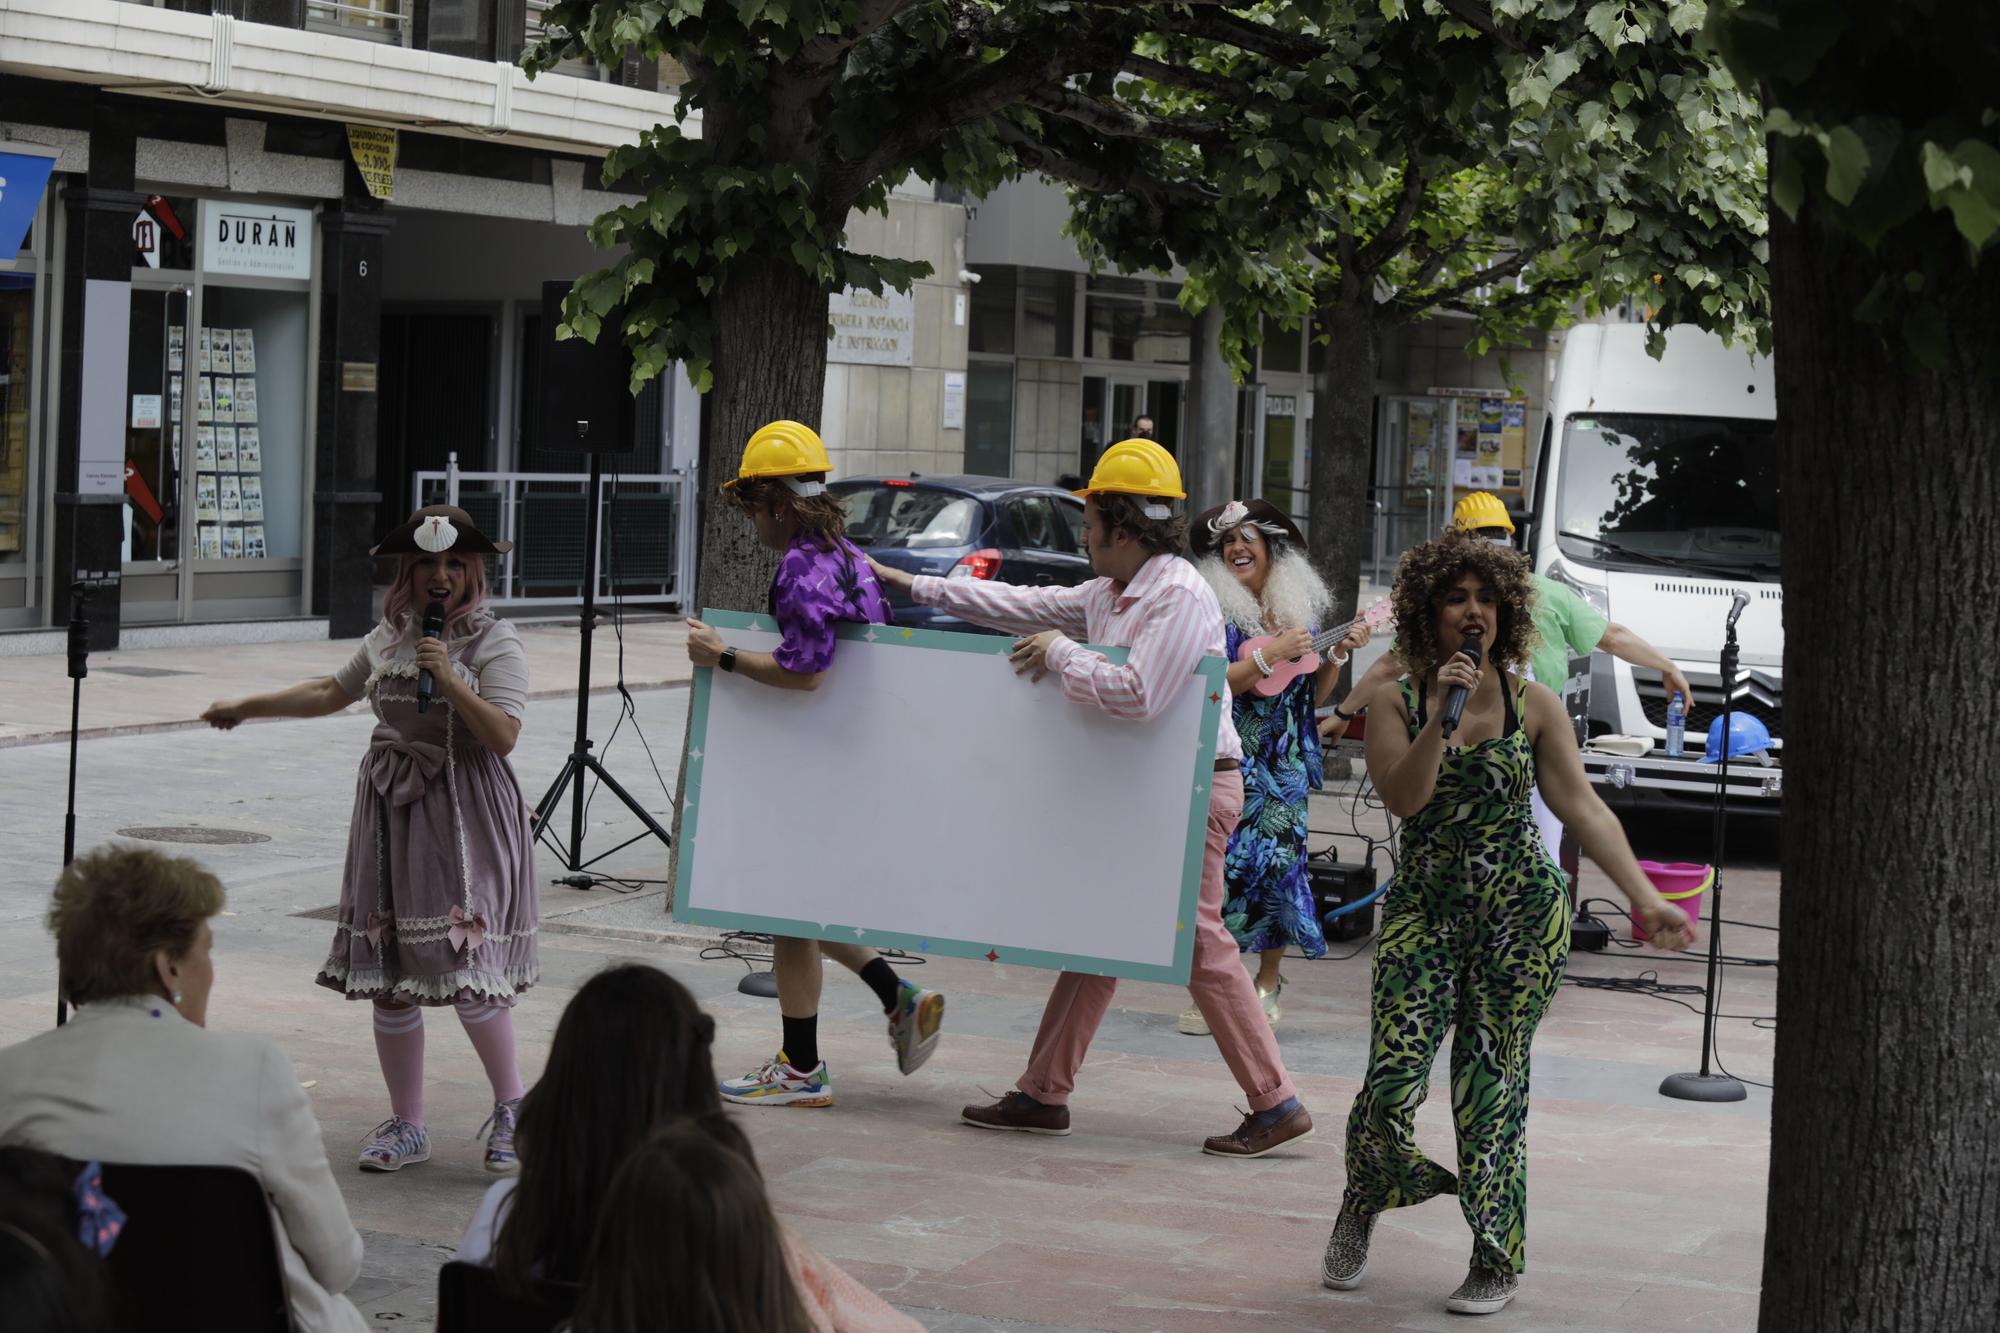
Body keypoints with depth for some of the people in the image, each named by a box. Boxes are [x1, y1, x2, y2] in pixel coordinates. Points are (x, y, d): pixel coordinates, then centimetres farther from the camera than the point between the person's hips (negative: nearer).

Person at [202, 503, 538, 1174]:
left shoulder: (495, 642, -5)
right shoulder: (388, 637, 13)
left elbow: (503, 736, -15)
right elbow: (333, 692, 29)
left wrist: (449, 679, -21)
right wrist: (246, 708, 34)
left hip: (465, 817, -6)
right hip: (392, 814, 6)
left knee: (466, 965, -14)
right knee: (388, 977, 6)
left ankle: (511, 1105, 7)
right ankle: (407, 1126, 17)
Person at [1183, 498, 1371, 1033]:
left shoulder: (1299, 608, 10)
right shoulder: (1215, 612, -3)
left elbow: (1314, 697, 14)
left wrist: (1337, 655, -2)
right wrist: (1273, 653, -17)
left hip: (1285, 765, 3)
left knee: (1280, 860, 0)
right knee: (1223, 864, -8)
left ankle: (1268, 983, 12)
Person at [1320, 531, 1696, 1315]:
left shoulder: (1533, 705, 2)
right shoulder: (1397, 705, 1)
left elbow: (1584, 808, 1)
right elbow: (1403, 798, -13)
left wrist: (1644, 898, -5)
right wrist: (1441, 714, -21)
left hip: (1521, 909, 0)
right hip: (1423, 906, 0)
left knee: (1492, 1084, 0)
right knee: (1393, 1079, -9)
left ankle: (1497, 1263, 13)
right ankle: (1360, 1209, 22)